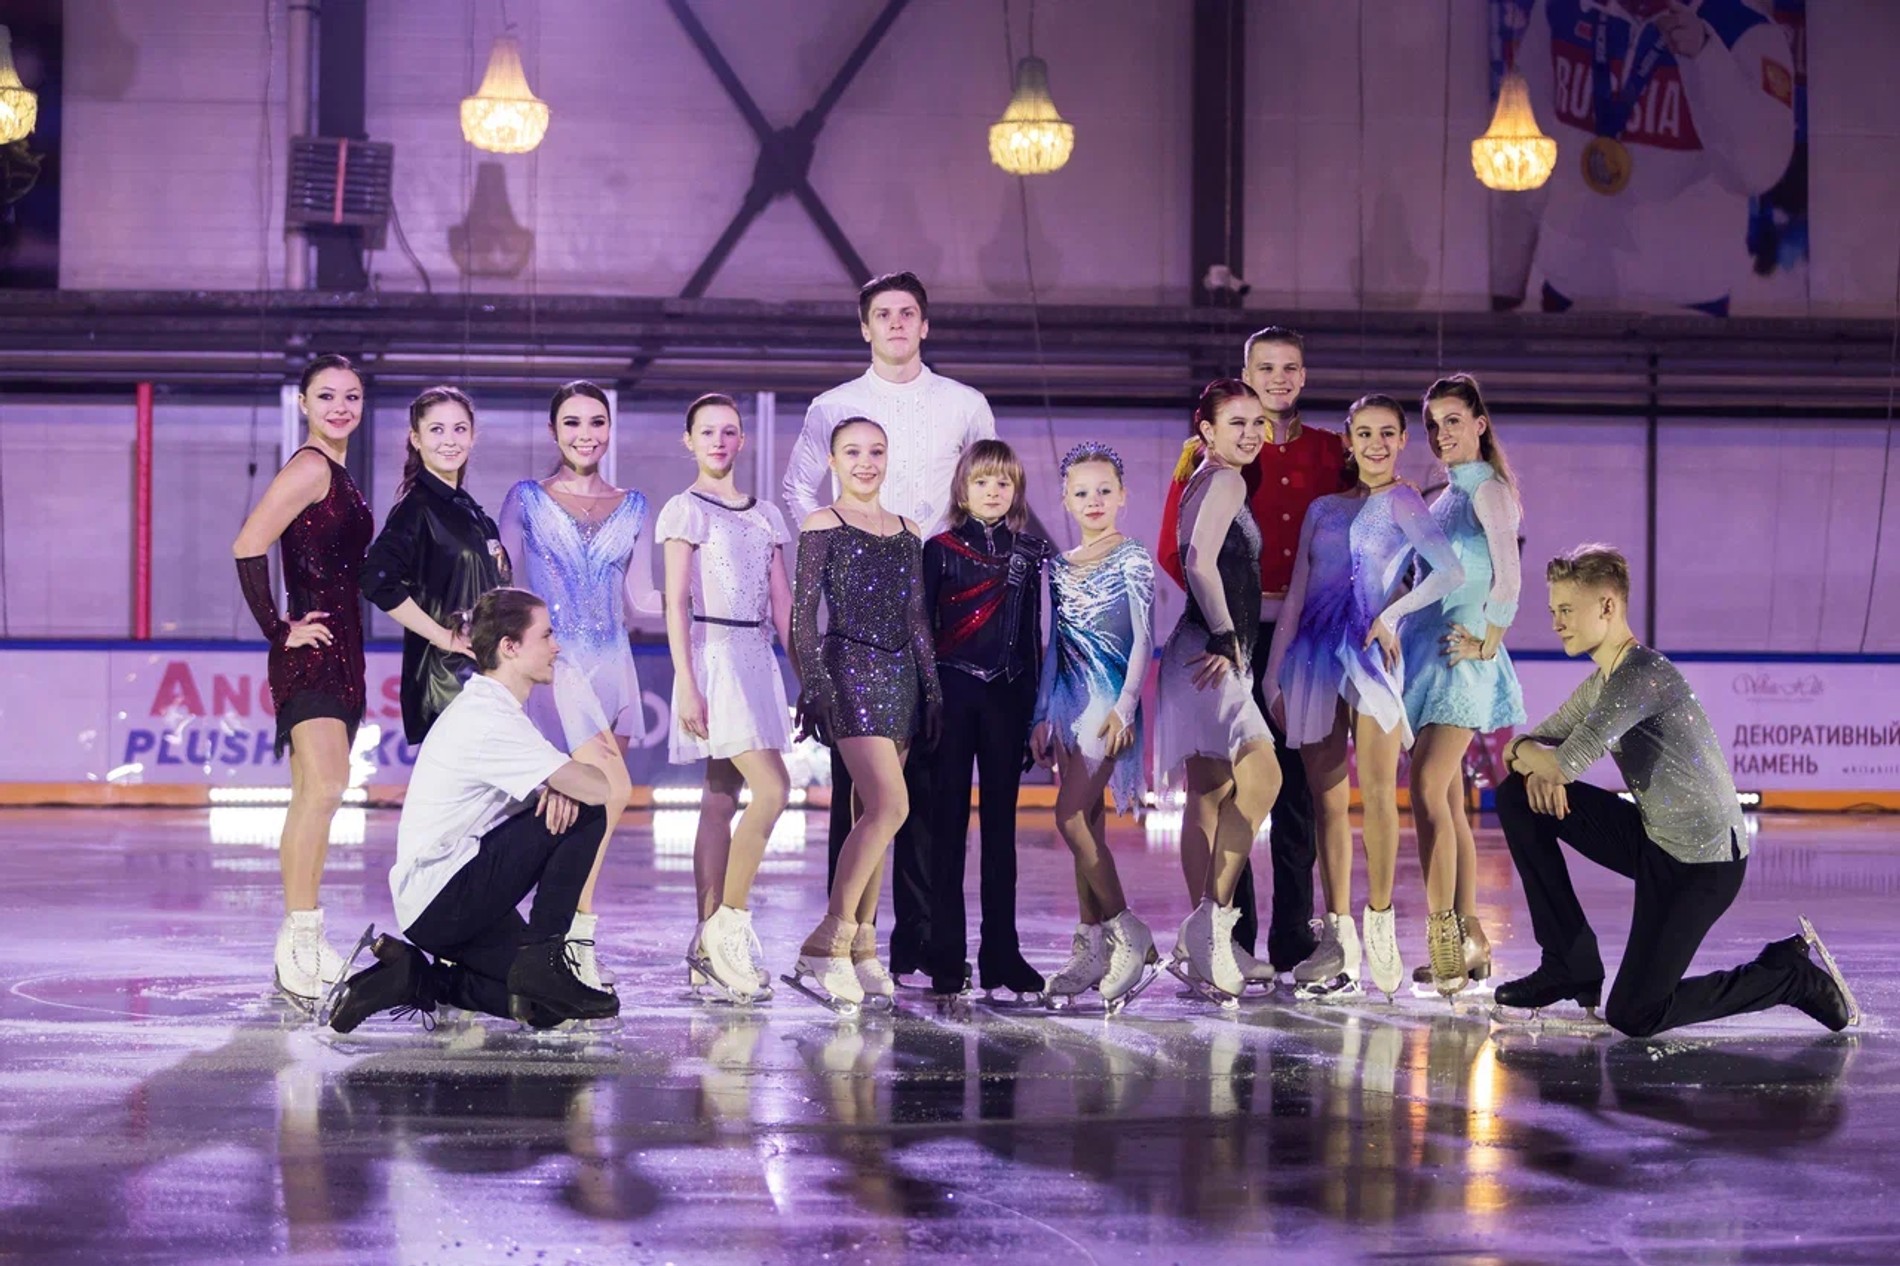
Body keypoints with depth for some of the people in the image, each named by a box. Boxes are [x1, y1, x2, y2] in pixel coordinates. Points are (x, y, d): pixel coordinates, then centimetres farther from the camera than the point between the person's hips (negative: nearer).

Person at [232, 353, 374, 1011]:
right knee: (324, 787, -20)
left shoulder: (339, 477, 18)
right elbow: (248, 547, -20)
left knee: (313, 798, 10)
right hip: (310, 653, -9)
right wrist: (279, 630, -16)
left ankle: (299, 949, 13)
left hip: (340, 654, 9)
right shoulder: (310, 468, -11)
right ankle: (300, 939, -23)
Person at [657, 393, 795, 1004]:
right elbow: (677, 603, -7)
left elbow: (783, 605, 15)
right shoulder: (686, 511, -1)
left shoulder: (766, 516, 16)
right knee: (772, 789, -17)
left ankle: (708, 951, 5)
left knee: (722, 801, 5)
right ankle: (729, 922, -9)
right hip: (713, 657, -6)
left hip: (758, 661, 6)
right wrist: (686, 685, -14)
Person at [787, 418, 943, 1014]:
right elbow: (803, 611, -3)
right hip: (848, 669, -6)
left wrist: (932, 689, 13)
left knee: (873, 813, 5)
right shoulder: (823, 526, 1)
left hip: (899, 675, 6)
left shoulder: (907, 533, 16)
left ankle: (860, 949, 9)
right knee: (890, 806, -18)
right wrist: (811, 685, -11)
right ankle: (826, 946, -14)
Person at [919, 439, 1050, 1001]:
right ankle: (947, 956, 2)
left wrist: (1033, 706, 7)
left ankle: (1001, 953, 7)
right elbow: (922, 627, 2)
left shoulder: (1028, 552, 8)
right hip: (952, 692, -2)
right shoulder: (940, 549, 2)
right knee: (948, 821, 0)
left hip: (1006, 695, 2)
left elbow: (1031, 634, 11)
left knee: (1001, 821, 4)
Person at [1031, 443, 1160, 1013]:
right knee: (1087, 825, 6)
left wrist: (1125, 706, -14)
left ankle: (1129, 935, -8)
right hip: (1068, 699, 6)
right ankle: (1091, 950, 8)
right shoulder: (1060, 567, 14)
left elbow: (1143, 638, -7)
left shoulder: (1132, 560, -3)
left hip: (1108, 698, -6)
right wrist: (1041, 716, 14)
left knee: (1073, 819, -16)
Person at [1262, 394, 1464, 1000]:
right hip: (1315, 654, 5)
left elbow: (1451, 571, -9)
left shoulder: (1400, 501, 4)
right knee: (1328, 800, 1)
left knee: (1376, 793, -12)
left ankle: (1378, 922, -4)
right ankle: (1338, 940, 2)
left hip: (1371, 654, -5)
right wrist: (1274, 673, 12)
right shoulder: (1322, 509, 18)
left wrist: (1391, 615, -10)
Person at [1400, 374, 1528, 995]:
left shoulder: (1488, 489, -6)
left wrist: (1486, 641, -15)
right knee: (1446, 800, 8)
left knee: (1429, 789, -19)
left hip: (1462, 654, -9)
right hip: (1426, 652, 9)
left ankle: (1443, 942, -21)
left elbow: (1508, 576, -15)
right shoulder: (1444, 497, 19)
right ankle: (1468, 939, 12)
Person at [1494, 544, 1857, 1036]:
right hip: (1653, 839, 9)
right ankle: (1571, 966, 9)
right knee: (1518, 797, 3)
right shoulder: (1603, 682, 10)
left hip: (1702, 865, -9)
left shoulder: (1643, 676, -22)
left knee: (1632, 1016, -13)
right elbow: (1534, 745, 15)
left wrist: (1524, 752, -4)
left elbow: (1567, 763, -28)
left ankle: (1795, 975, 4)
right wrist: (1538, 768, -10)